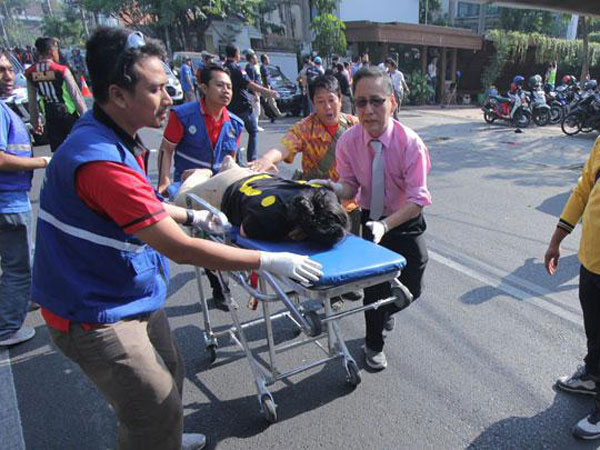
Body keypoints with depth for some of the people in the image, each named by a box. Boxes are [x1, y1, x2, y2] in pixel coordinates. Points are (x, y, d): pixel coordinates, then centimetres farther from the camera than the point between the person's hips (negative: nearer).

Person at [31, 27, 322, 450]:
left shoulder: (115, 137, 2)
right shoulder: (100, 161, -32)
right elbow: (181, 248, -31)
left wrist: (191, 216, 14)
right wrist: (270, 261, -24)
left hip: (134, 294, 10)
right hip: (98, 317, -9)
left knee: (170, 375, 25)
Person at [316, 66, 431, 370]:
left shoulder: (410, 143, -24)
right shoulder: (348, 141, -16)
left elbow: (418, 199, -27)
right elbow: (350, 187, -8)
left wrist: (385, 225, -42)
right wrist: (336, 188, -33)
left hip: (406, 222, -1)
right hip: (371, 220, 1)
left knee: (412, 291, 3)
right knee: (374, 281, 1)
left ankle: (385, 309, 41)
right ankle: (373, 345, 28)